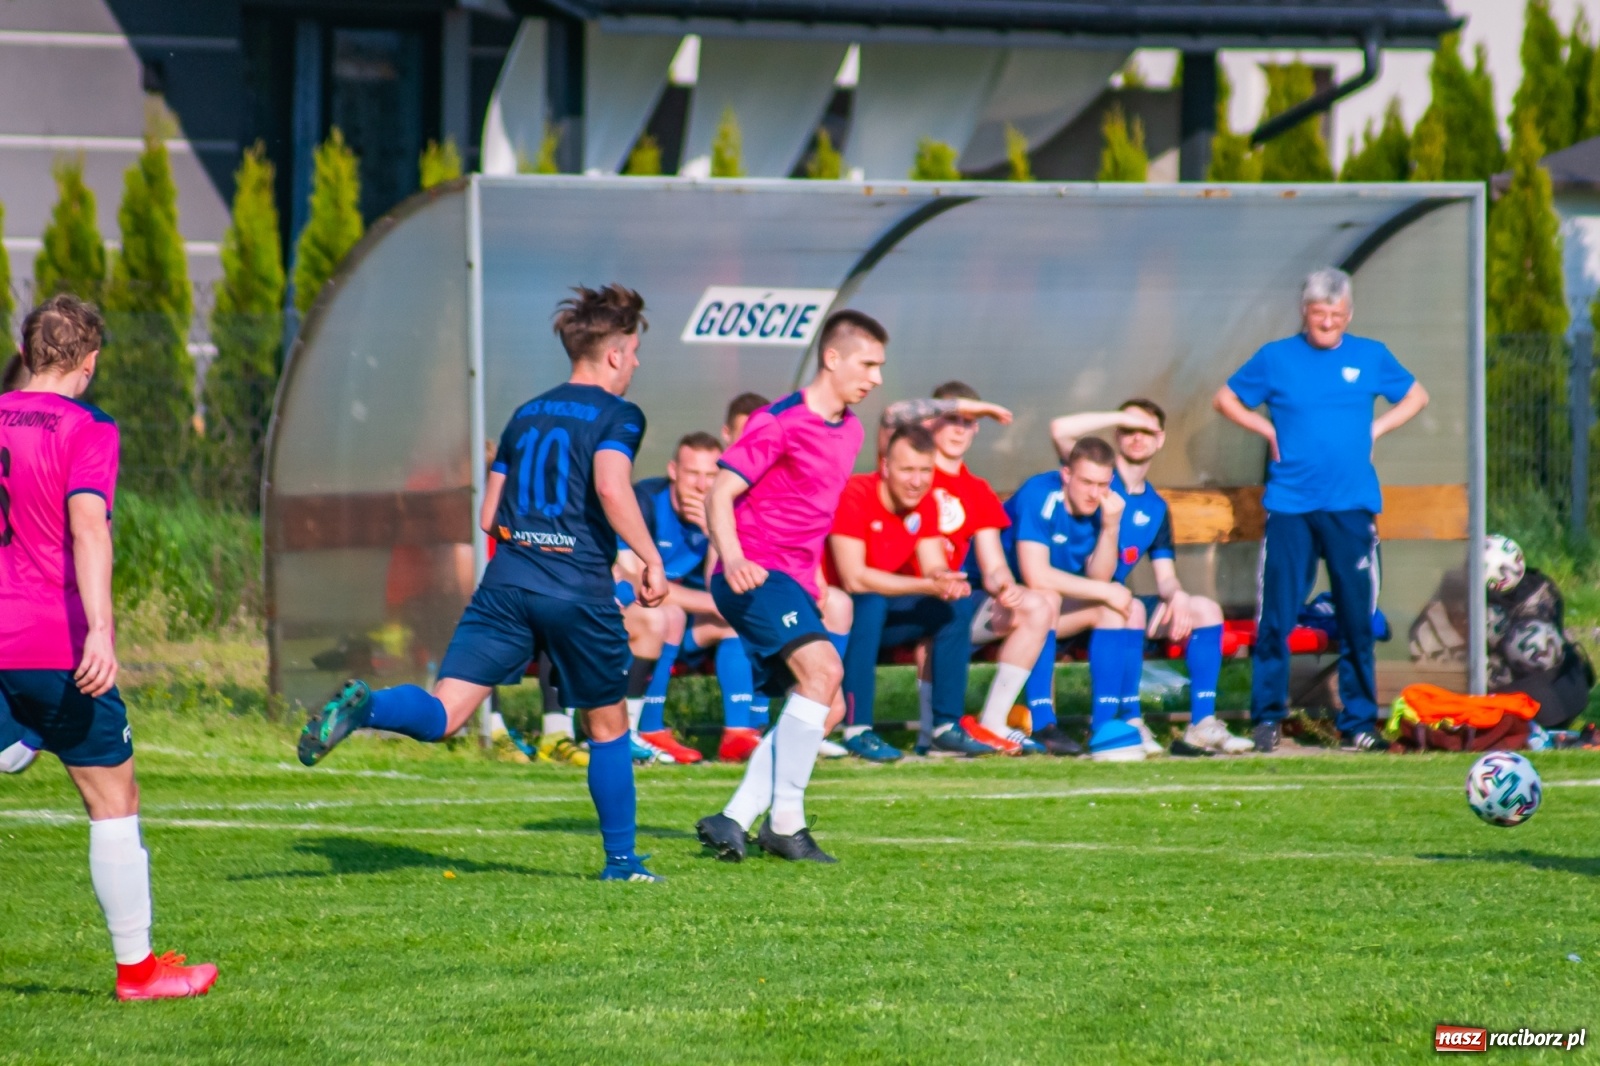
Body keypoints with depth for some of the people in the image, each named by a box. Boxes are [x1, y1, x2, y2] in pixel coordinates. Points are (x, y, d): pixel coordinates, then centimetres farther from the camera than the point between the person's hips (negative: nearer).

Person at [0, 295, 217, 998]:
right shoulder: (85, 429, -7)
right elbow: (87, 525, -21)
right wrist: (99, 629, -30)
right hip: (57, 645, -5)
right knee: (113, 801, 8)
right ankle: (136, 968, 14)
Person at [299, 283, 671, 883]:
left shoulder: (526, 415, 20)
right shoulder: (617, 416, 0)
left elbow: (489, 517, 20)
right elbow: (612, 486, -20)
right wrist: (650, 559, -13)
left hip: (506, 584, 4)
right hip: (579, 593, -4)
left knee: (442, 714, -8)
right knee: (608, 726, 17)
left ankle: (365, 708, -38)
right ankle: (621, 861, 22)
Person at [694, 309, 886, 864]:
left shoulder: (850, 430, 15)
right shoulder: (779, 423, -11)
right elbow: (720, 492, -16)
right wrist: (731, 558, -32)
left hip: (796, 584, 10)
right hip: (755, 575, -10)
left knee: (828, 708, 6)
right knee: (823, 668, -28)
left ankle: (734, 820, 9)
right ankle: (785, 823, -25)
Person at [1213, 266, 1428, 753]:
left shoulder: (1370, 357, 8)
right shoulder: (1276, 358, 5)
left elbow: (1416, 396, 21)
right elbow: (1226, 399, 15)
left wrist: (1375, 428, 7)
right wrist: (1269, 430, 2)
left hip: (1351, 507, 1)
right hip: (1289, 506, -1)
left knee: (1357, 618, 0)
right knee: (1276, 615, -6)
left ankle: (1358, 722, 8)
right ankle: (1267, 718, 3)